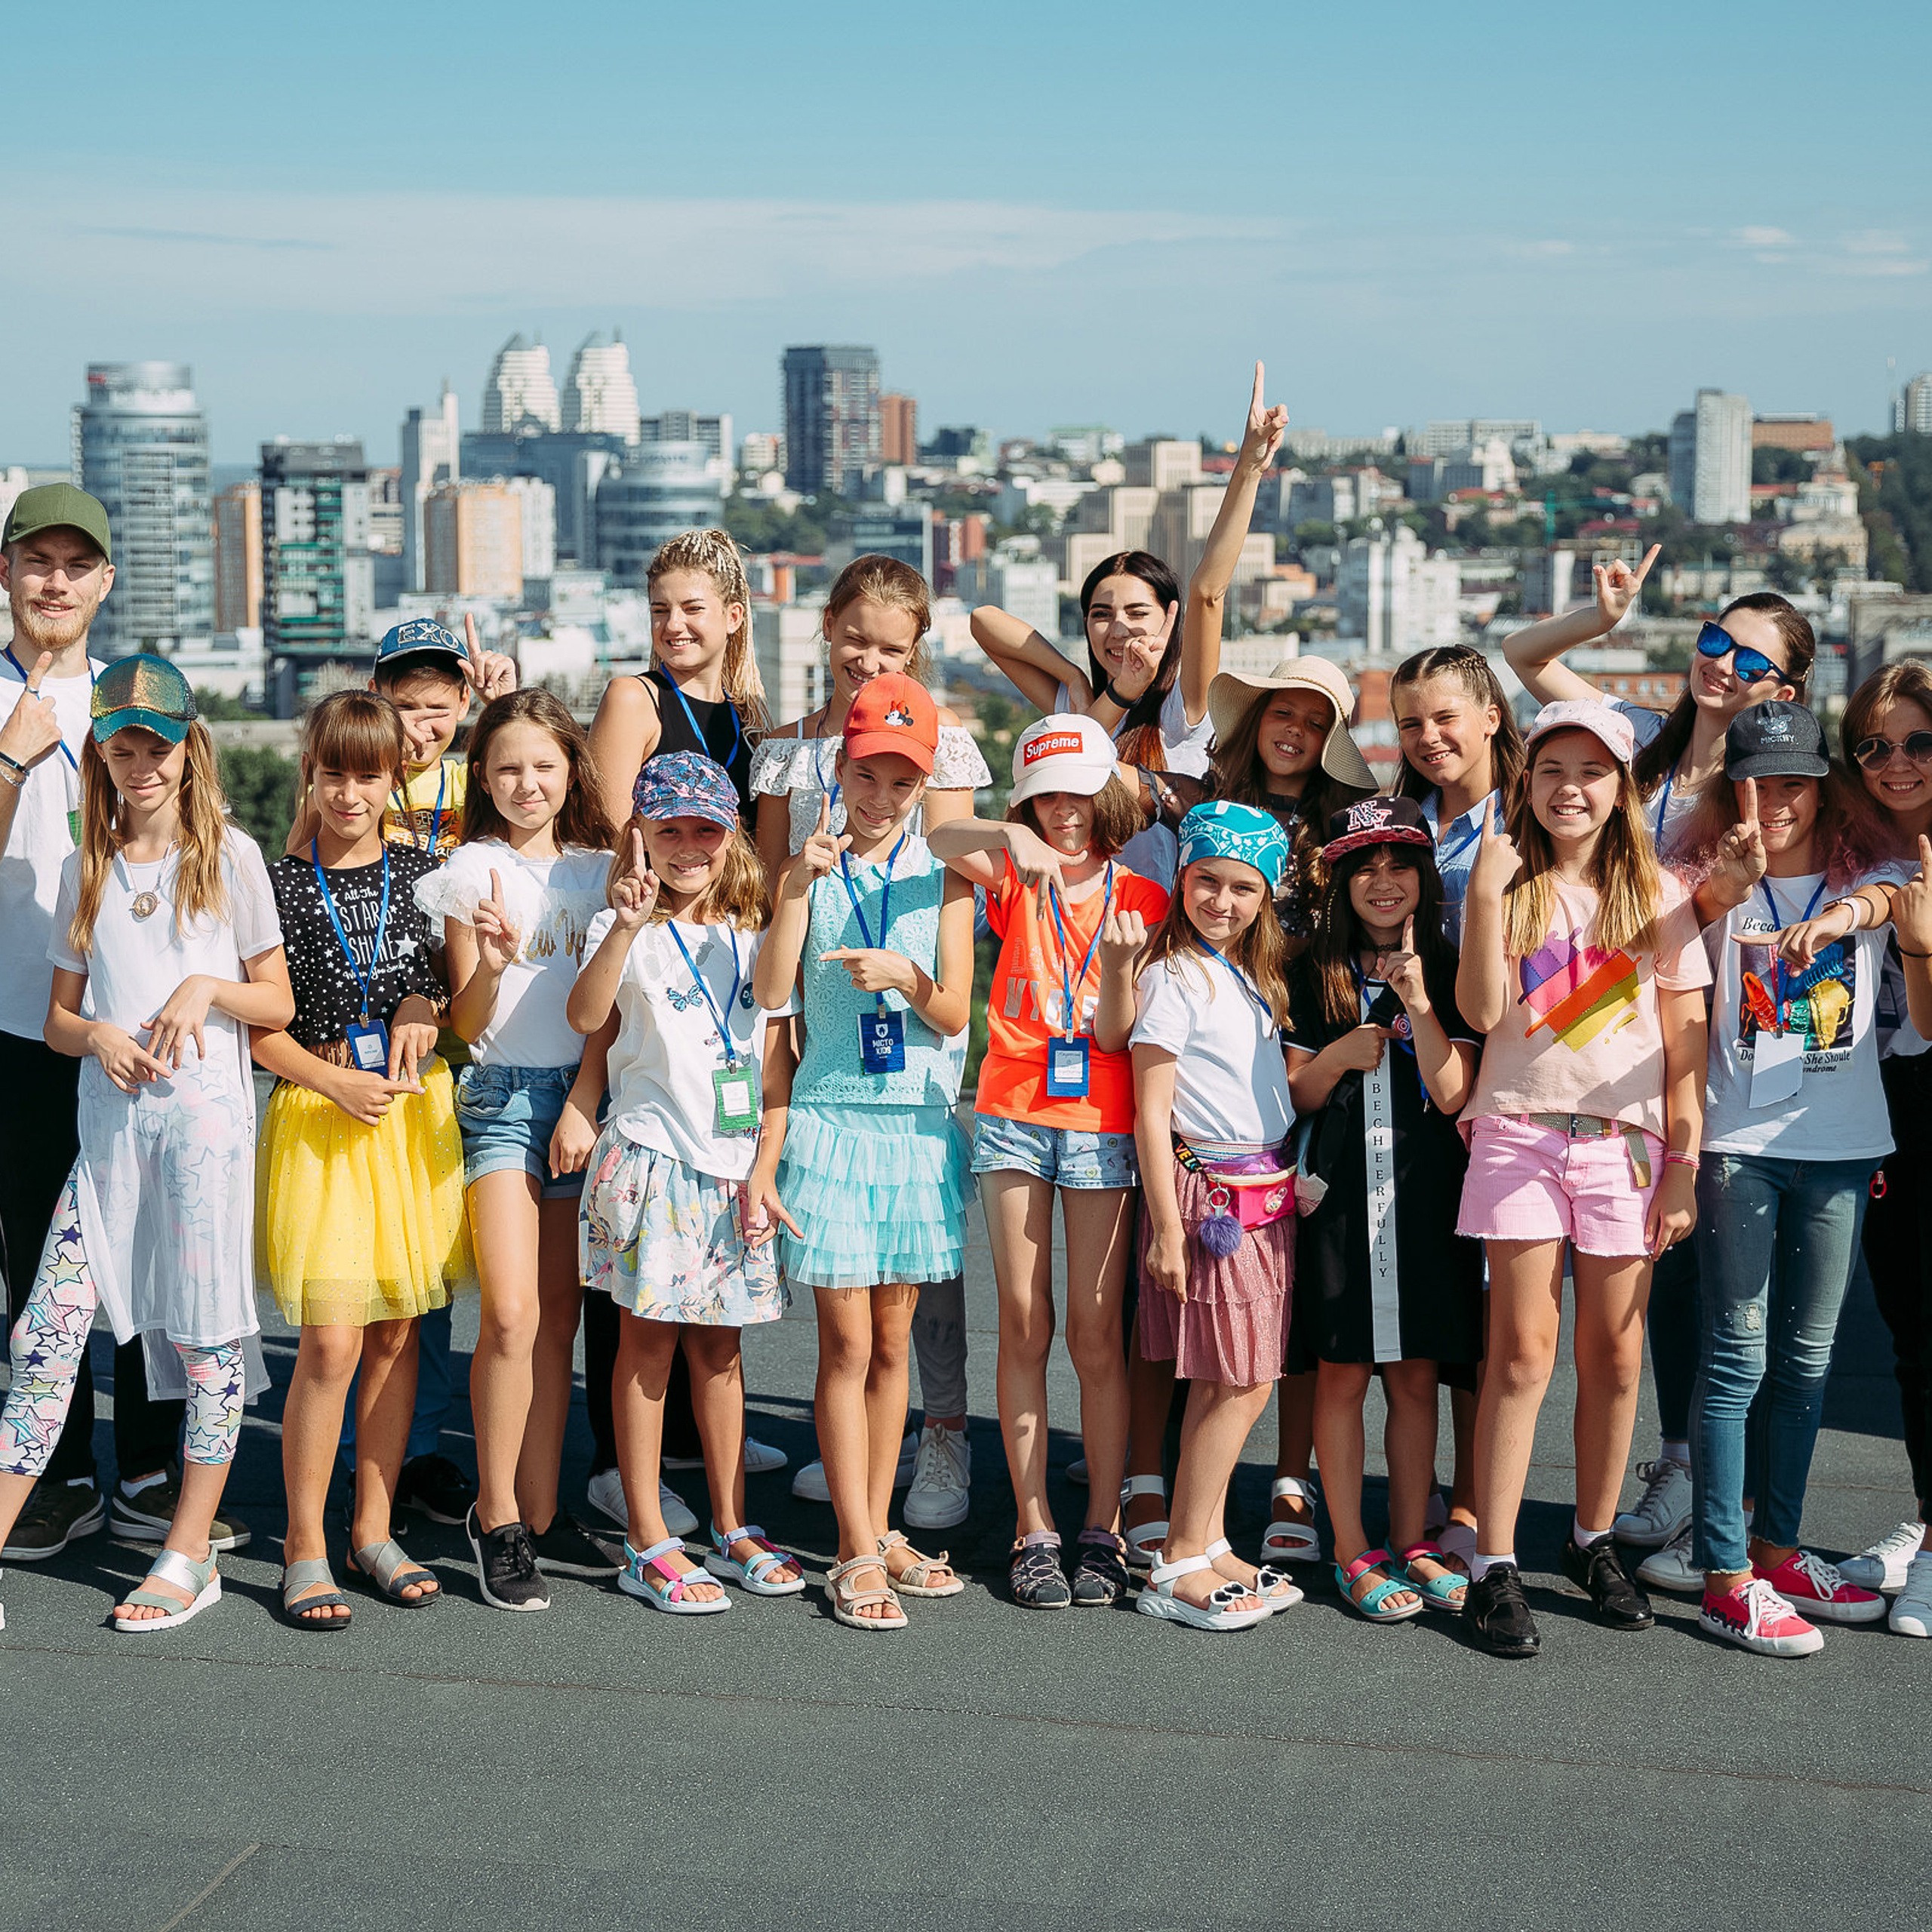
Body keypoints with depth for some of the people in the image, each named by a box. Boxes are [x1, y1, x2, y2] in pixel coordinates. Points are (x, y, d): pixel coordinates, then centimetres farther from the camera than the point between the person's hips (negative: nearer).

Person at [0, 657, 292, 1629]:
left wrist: (209, 987, -14)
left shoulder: (230, 855, 3)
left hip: (206, 1113, -3)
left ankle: (190, 1556, 10)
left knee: (204, 1331, 0)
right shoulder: (86, 868, 13)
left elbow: (279, 1003, 5)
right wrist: (97, 1035, -7)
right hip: (111, 1120, 3)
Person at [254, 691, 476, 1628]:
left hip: (414, 1112, 3)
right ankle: (304, 1546, 3)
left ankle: (372, 1528, 19)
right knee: (330, 1340, -8)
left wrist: (425, 1007, -4)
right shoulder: (278, 883, 0)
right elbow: (257, 1026, -1)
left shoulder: (422, 872, 7)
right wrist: (338, 1084, -12)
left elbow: (459, 989, 16)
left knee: (396, 1331, 7)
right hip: (316, 1110, -3)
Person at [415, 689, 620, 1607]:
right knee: (512, 1312, -14)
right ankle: (494, 1514, -2)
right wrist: (489, 965, -21)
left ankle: (541, 1515, 11)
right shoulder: (470, 872, 1)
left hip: (583, 1095, 3)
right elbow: (467, 1023, -1)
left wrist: (584, 1106, -4)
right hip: (502, 1092, -3)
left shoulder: (597, 870, 10)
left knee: (559, 1316, 5)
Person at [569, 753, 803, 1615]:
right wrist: (626, 926, -35)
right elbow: (584, 1016, -22)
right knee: (648, 1345, 0)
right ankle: (647, 1545, 6)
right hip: (652, 1159, -4)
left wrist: (763, 1175, 1)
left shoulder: (755, 937, 10)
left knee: (720, 1348, 11)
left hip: (737, 1169, 4)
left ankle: (731, 1529, 21)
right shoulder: (627, 930, -2)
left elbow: (777, 1068, 9)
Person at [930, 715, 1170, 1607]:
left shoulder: (1141, 897, 4)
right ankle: (1034, 1532, 7)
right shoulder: (1015, 878, 7)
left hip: (1100, 1126, -1)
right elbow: (939, 839, -14)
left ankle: (1103, 1530, 9)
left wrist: (1122, 959, -20)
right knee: (1023, 1325, 1)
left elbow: (1115, 1034, -2)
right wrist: (1012, 837, -31)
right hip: (1014, 1118, 1)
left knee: (1096, 1332, 0)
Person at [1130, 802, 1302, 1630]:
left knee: (1223, 1384, 9)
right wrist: (1165, 1228, -16)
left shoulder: (1254, 974, 14)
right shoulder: (1173, 978, -10)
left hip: (1268, 1194, 7)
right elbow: (1151, 1111, -13)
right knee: (1241, 1384, -8)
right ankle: (1178, 1566, -2)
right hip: (1210, 1191, -7)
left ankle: (1210, 1545, 16)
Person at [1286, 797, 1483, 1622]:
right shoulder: (1315, 976, 6)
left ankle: (1411, 1542, 16)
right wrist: (1337, 1056, -10)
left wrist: (1418, 1004, -14)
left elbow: (1454, 1094, -4)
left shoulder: (1448, 974, 6)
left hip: (1426, 1191, 1)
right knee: (1343, 1370, 0)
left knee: (1415, 1374, 5)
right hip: (1341, 1190, 0)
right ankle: (1353, 1554, 8)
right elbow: (1294, 1095, 8)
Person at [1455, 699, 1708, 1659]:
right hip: (1519, 1132, -1)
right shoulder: (1506, 884, 5)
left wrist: (1683, 1165, -1)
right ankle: (1494, 1567, 1)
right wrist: (1487, 893, -14)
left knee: (1615, 1352, 5)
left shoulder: (1658, 896, 5)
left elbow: (1686, 1043, 5)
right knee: (1522, 1352, -4)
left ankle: (1594, 1541, 23)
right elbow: (1481, 1011, -9)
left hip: (1625, 1139, 1)